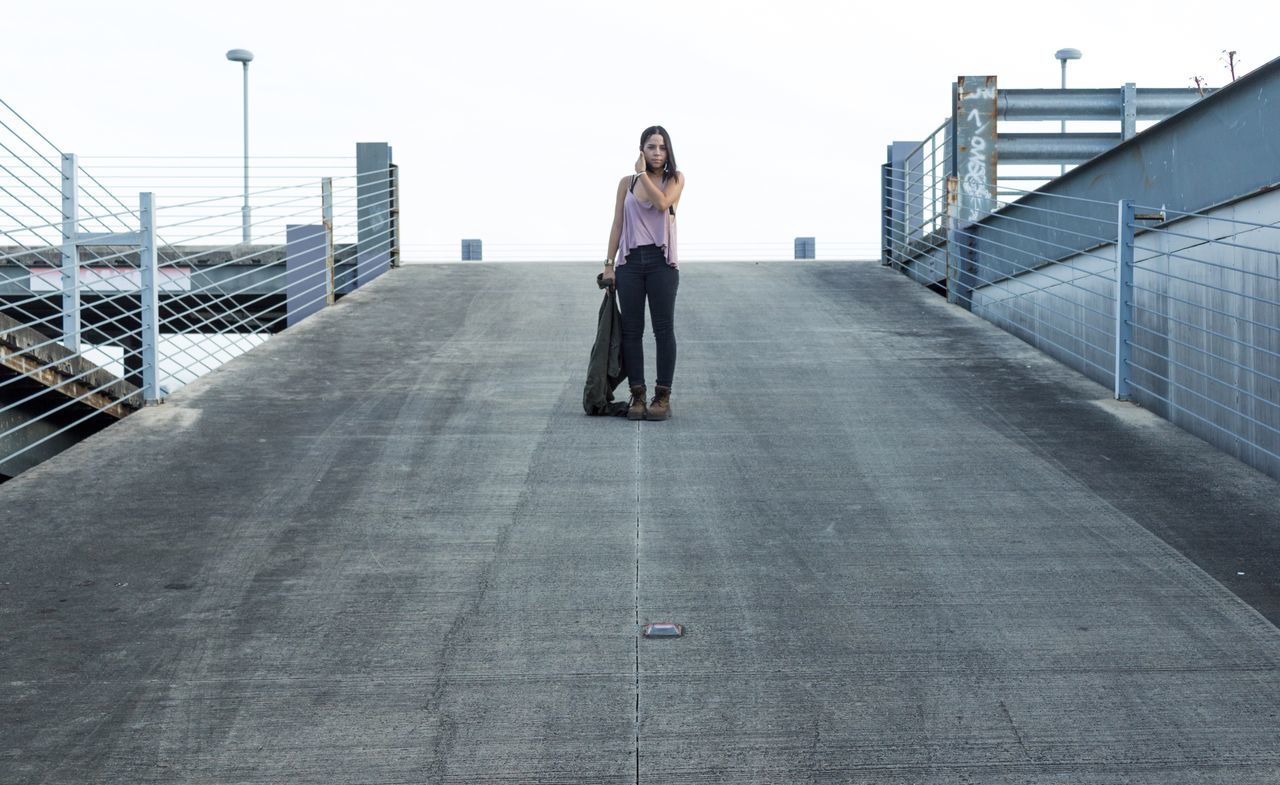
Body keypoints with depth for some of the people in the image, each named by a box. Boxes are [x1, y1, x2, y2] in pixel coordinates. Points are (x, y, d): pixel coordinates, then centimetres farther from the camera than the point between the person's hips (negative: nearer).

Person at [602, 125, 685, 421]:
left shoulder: (675, 179, 5)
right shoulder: (627, 182, 11)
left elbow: (662, 202, -16)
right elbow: (617, 224, 10)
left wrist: (643, 174, -8)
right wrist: (609, 264, 4)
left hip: (661, 261, -2)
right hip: (630, 261, 2)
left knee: (664, 328, -2)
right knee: (631, 330, 1)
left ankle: (663, 397, 3)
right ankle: (638, 395, 8)